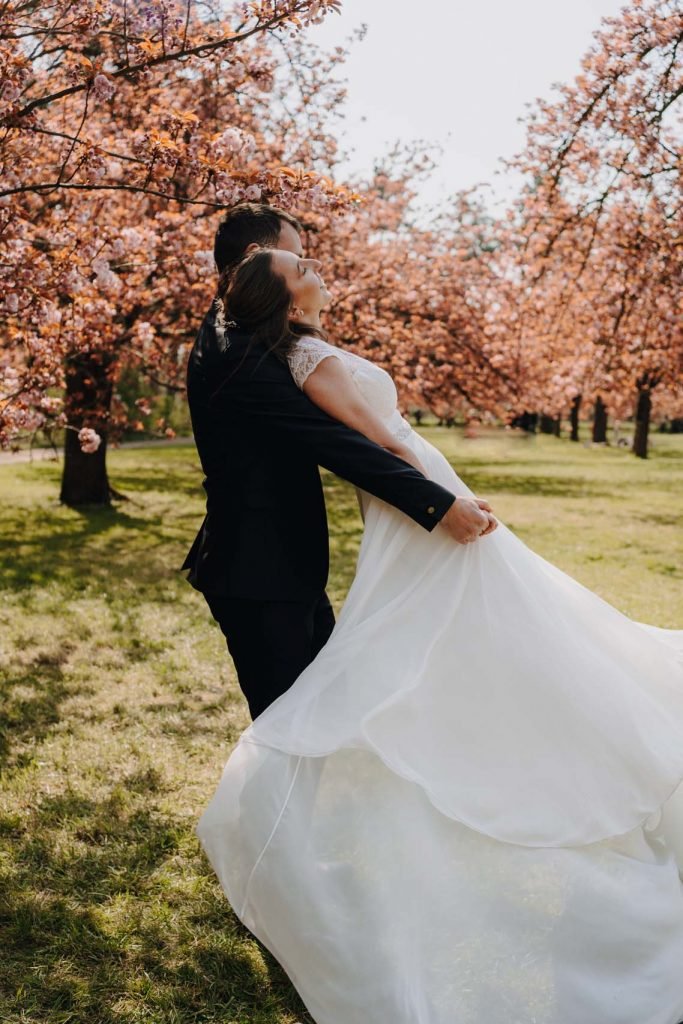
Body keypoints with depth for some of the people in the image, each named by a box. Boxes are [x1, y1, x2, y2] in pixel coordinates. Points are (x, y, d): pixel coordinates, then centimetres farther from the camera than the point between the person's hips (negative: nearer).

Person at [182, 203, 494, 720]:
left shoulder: (231, 334, 14)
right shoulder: (238, 351, -21)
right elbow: (333, 441, -28)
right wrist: (440, 505, -29)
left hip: (286, 563, 11)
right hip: (260, 571, -11)